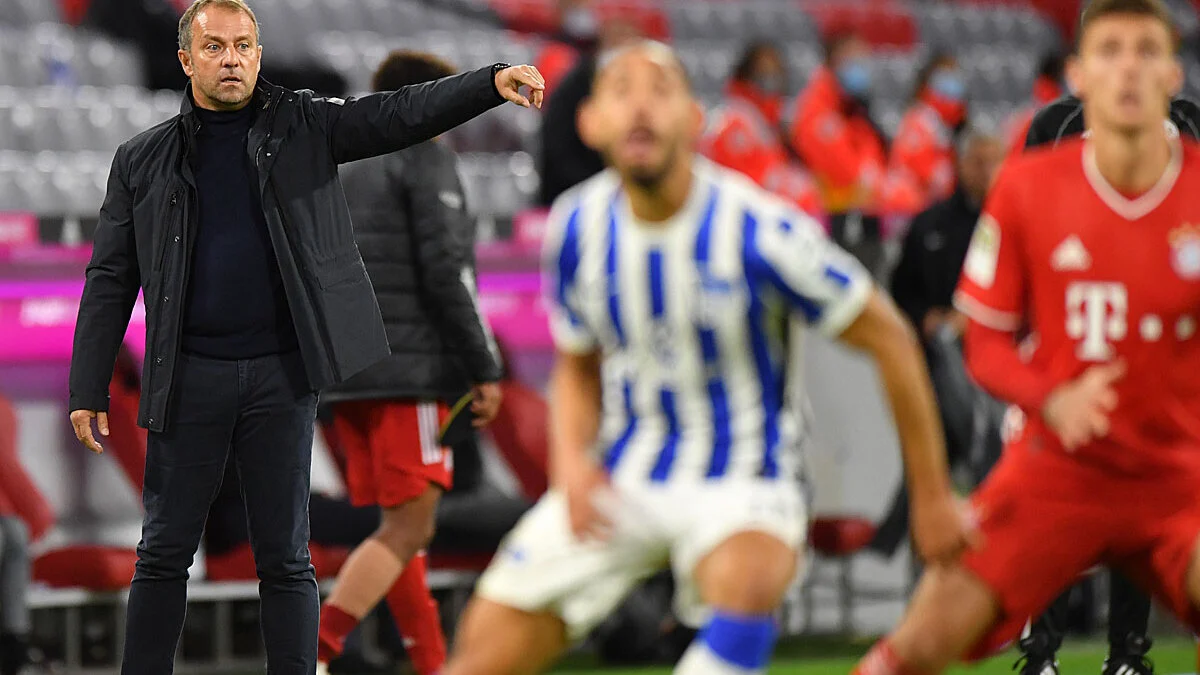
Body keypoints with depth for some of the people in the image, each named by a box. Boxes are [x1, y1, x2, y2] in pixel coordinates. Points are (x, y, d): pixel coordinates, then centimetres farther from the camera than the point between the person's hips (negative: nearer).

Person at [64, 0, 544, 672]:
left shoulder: (305, 126, 6)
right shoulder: (143, 161, 6)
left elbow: (401, 114, -5)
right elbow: (110, 281, 6)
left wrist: (494, 82, -22)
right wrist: (89, 390, 0)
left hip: (281, 375, 0)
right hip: (189, 377, 0)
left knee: (286, 558, 5)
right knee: (165, 553, 5)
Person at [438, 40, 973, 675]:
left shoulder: (761, 234, -19)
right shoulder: (578, 228, -4)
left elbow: (890, 341, -8)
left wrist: (932, 496, -2)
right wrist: (570, 459, -8)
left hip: (739, 482, -4)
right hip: (618, 479, 4)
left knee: (748, 581, -38)